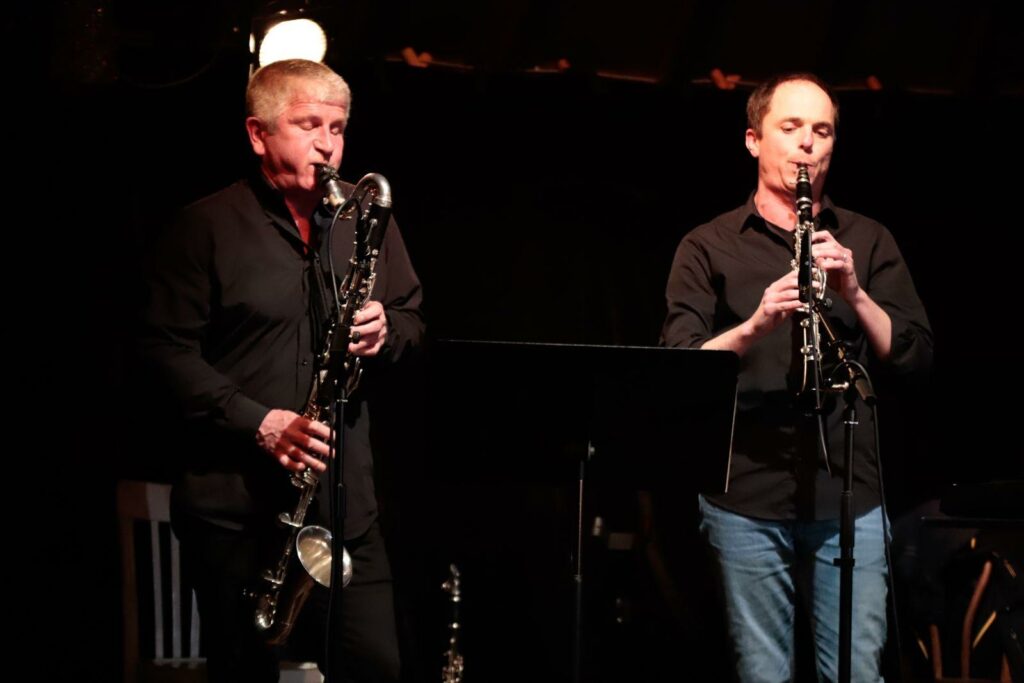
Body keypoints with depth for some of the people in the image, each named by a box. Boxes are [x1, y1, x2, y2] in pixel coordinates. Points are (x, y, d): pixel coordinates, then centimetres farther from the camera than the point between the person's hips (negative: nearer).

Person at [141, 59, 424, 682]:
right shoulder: (208, 227, -2)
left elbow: (413, 316, 18)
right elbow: (169, 349, -6)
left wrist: (386, 332, -6)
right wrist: (258, 422, -16)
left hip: (346, 496, 3)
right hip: (235, 500, -3)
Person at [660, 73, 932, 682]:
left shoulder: (868, 242, 13)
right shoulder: (709, 248, 8)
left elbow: (916, 356, 6)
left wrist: (854, 293, -11)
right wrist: (754, 325, -22)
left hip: (850, 496, 1)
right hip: (749, 499, -1)